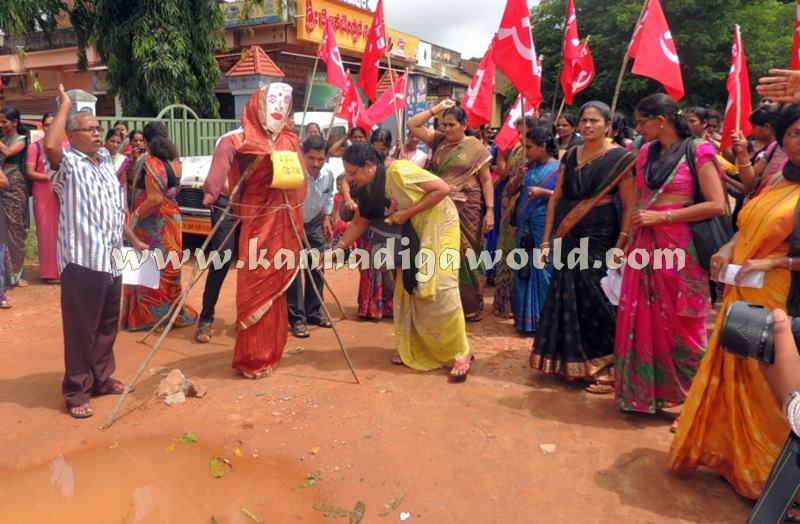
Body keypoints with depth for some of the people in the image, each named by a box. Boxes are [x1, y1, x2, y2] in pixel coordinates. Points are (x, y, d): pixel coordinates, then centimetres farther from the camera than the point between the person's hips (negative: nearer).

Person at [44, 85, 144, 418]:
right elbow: (50, 144, -29)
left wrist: (134, 241, 22)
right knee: (81, 328, -1)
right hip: (82, 259, -7)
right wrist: (65, 104, -16)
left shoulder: (106, 164, 18)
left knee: (108, 324, 16)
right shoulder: (68, 163, -5)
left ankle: (102, 378, 30)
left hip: (111, 258, 7)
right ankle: (77, 391, 10)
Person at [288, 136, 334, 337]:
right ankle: (297, 318, -3)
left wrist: (326, 218, 7)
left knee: (317, 266, 9)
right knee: (293, 268, -12)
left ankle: (314, 311, 23)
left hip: (314, 223, 6)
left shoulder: (328, 175, -12)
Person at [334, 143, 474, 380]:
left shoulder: (398, 171, -27)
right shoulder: (367, 188, -4)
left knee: (441, 290, -10)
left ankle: (461, 353, 1)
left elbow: (442, 188, -28)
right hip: (413, 233, 8)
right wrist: (336, 249, 0)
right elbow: (359, 222, 6)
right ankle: (413, 348, 20)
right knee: (408, 289, 7)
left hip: (439, 225, -8)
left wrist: (407, 212, -27)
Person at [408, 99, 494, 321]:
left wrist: (490, 210, -9)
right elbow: (412, 125, 5)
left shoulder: (476, 147, -2)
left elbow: (486, 180, -2)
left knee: (465, 257, 3)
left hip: (466, 210, -3)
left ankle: (471, 306, 14)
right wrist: (437, 108, 1)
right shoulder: (438, 141, 8)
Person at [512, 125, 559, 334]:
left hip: (545, 227, -6)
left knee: (544, 271, -2)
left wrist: (543, 192, -18)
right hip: (525, 226, 6)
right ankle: (526, 318, 19)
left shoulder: (558, 168, -5)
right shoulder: (529, 166, 13)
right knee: (524, 271, 9)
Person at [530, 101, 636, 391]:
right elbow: (556, 198, 10)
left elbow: (630, 206, -9)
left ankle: (607, 367, 10)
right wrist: (547, 239, 7)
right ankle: (572, 362, 24)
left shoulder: (619, 158, -5)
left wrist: (621, 246, -17)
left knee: (595, 301, -5)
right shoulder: (570, 155, 10)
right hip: (567, 237, 5)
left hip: (598, 237, -5)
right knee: (567, 298, 9)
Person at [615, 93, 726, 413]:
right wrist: (630, 239, 9)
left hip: (679, 248, -6)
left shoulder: (697, 151, -6)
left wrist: (662, 216, -14)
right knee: (640, 320, 8)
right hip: (644, 247, 6)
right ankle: (642, 392, 23)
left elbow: (717, 205, -13)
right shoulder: (646, 153, 12)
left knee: (680, 325, 2)